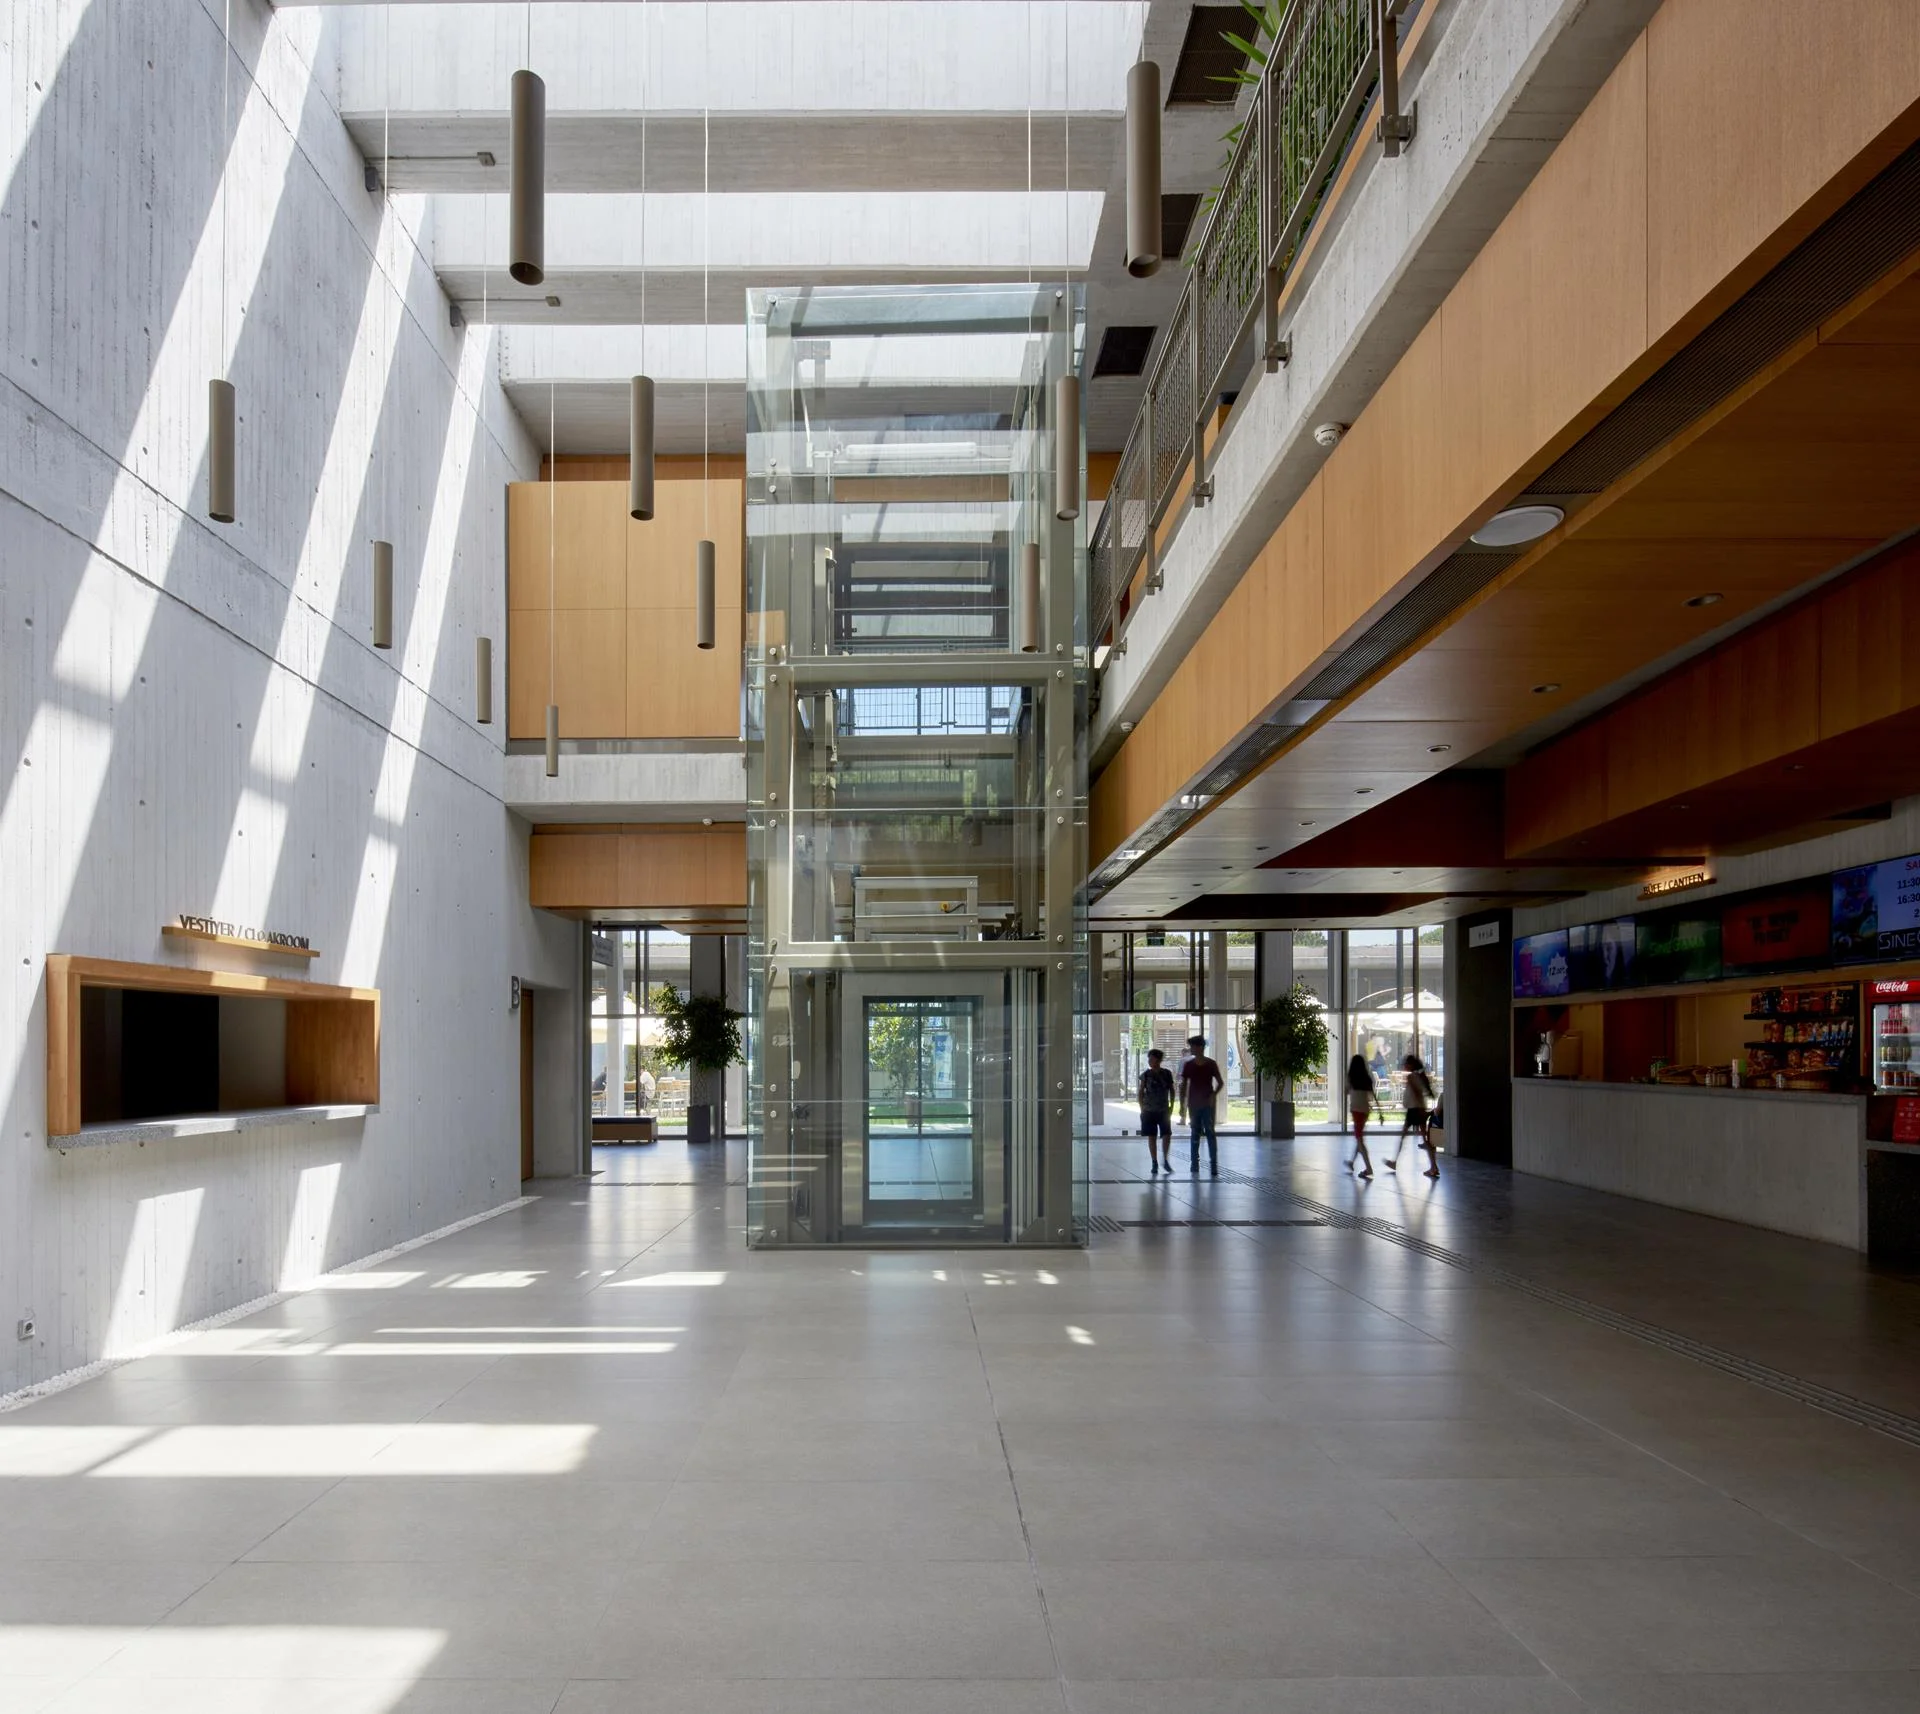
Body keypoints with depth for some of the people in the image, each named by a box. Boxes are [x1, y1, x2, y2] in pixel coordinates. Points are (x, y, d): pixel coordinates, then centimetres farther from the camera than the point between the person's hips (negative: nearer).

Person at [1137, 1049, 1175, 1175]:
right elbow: (1141, 1092, 3)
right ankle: (1155, 1163, 11)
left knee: (1167, 1135, -6)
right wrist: (1142, 1108, -1)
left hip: (1164, 1110, 0)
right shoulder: (1146, 1074, -2)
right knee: (1151, 1136, 2)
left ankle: (1165, 1160, 12)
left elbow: (1172, 1090, 8)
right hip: (1149, 1111, 0)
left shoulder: (1167, 1074, -1)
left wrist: (1171, 1106, 4)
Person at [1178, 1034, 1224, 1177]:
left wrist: (1214, 1095, -14)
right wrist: (1182, 1106, 3)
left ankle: (1214, 1164, -8)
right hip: (1194, 1105, 2)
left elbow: (1220, 1082, 3)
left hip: (1208, 1104, -2)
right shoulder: (1188, 1065, 3)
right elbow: (1183, 1086, 7)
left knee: (1210, 1133, -7)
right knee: (1195, 1134, 8)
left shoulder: (1211, 1064, -2)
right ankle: (1194, 1163, 14)